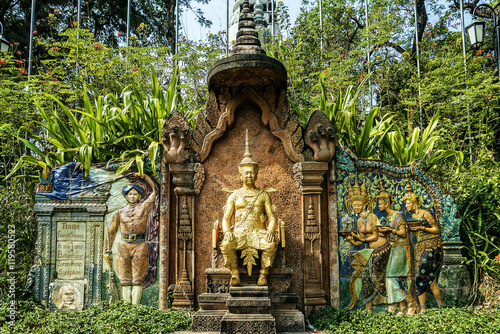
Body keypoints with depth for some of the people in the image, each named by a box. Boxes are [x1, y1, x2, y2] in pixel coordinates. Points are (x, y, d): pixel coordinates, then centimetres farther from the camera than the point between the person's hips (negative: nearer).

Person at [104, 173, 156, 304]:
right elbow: (111, 231, 18)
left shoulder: (144, 206, 9)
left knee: (138, 279, -3)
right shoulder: (120, 212, 14)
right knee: (125, 279, 1)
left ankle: (135, 306, -3)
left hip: (140, 245, -2)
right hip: (124, 245, 2)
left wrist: (143, 176, 14)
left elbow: (154, 189, 11)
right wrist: (107, 250, 14)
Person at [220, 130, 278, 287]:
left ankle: (263, 274, -17)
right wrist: (227, 231, -12)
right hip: (239, 232, 1)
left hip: (258, 232, 0)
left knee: (271, 244, -33)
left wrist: (270, 231, -14)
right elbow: (226, 218, 10)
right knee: (226, 245, -32)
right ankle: (235, 275, -16)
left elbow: (272, 218, 8)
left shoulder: (263, 195, 14)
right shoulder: (234, 196, 16)